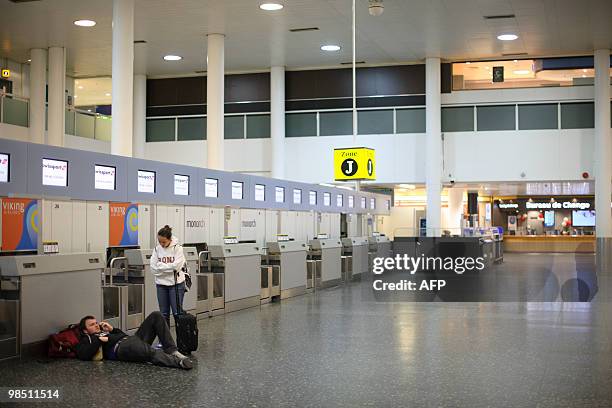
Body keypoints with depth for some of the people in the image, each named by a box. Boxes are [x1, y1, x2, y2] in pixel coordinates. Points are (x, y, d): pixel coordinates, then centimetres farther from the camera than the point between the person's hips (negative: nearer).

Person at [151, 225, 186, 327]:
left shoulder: (177, 248, -8)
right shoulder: (157, 249, 2)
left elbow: (176, 266, -18)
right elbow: (153, 267, -4)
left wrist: (161, 265, -11)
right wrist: (168, 267, -13)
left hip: (176, 283, -4)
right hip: (161, 284, 4)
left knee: (177, 312, -1)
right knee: (164, 313, 11)